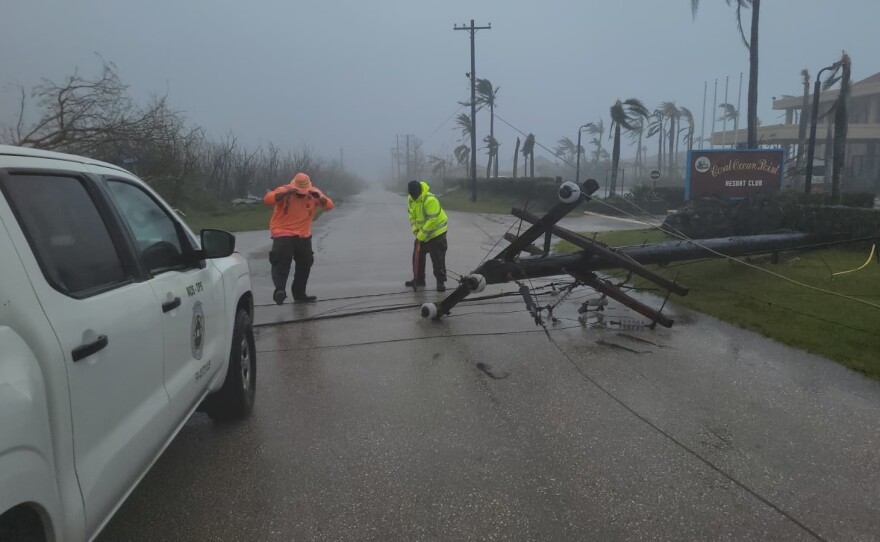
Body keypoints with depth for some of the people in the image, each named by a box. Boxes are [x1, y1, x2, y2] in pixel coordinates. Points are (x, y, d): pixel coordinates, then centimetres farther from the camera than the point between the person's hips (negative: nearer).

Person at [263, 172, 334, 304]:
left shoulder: (314, 193, 1)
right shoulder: (284, 190, -10)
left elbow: (329, 206, -5)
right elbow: (267, 199, -25)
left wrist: (320, 197, -25)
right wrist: (286, 193, -36)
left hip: (304, 236, 5)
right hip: (283, 234, -5)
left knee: (305, 264, 12)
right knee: (282, 262, -20)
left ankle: (299, 293, 26)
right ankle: (280, 290, -29)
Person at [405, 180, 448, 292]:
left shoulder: (430, 200, -30)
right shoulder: (410, 199, -4)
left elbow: (433, 220, -29)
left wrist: (422, 234, -23)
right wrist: (415, 228, -5)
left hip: (436, 232, -8)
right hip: (421, 233, 8)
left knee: (438, 259, -5)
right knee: (418, 256, 13)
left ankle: (441, 281, 4)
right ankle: (418, 279, 26)